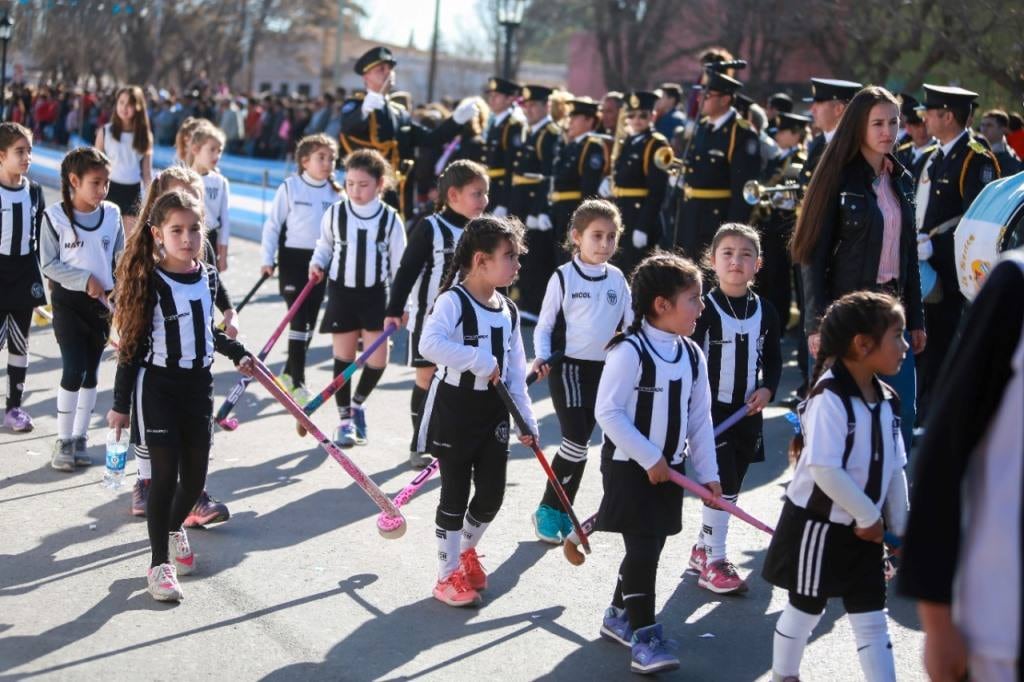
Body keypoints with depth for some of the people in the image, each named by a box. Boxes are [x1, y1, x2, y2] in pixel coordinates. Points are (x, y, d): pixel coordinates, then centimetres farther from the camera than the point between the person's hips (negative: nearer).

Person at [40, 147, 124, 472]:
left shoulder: (112, 214, 1)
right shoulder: (56, 216, -11)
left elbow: (121, 259, 9)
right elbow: (49, 264, -9)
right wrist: (85, 279, -18)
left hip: (103, 302, 4)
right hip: (69, 301, -4)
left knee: (90, 373, 9)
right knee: (73, 371, -8)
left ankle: (80, 438, 21)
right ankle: (63, 441, 5)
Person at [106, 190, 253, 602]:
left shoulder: (208, 277, 4)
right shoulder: (149, 283, -12)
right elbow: (132, 345, -9)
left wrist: (237, 353, 19)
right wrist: (120, 404, -8)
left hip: (198, 384, 5)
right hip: (157, 386, -5)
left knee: (195, 476, 9)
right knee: (166, 473, -7)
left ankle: (174, 528, 40)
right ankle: (159, 564, 5)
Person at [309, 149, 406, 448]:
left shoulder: (390, 219, -5)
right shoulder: (335, 213, -5)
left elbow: (399, 264, 2)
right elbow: (325, 244, 13)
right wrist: (317, 264, -6)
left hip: (376, 294, 0)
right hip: (342, 292, 0)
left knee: (377, 360, -5)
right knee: (343, 356, 3)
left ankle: (357, 404, 23)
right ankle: (345, 419, 15)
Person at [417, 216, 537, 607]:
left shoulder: (508, 311, 7)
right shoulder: (453, 302, -16)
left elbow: (515, 371, 11)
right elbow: (429, 344, -35)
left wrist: (526, 420, 8)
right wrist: (481, 360, -31)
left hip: (494, 413, 7)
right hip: (454, 411, -7)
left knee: (492, 493, 9)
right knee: (456, 494, 3)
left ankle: (466, 549, 36)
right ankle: (449, 575, 17)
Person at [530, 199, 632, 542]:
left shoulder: (618, 279, 6)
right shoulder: (563, 277, -6)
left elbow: (631, 325, 11)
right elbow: (544, 325, -2)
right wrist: (542, 357, -17)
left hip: (604, 369, 4)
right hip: (568, 366, -4)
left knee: (579, 445, 8)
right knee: (575, 443, -12)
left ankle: (561, 513, 19)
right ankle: (547, 510, 2)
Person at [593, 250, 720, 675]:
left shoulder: (692, 355, 4)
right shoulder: (630, 351, -17)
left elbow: (699, 418, 9)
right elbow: (608, 412, -19)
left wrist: (707, 472, 7)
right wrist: (649, 458, -18)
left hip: (669, 469, 7)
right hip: (629, 467, -7)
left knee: (650, 547, 14)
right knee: (643, 548, -10)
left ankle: (619, 616, 33)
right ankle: (644, 636, -3)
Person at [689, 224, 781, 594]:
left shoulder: (764, 310, 4)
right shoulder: (705, 309, -11)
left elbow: (773, 358, 14)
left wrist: (767, 389, -4)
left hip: (747, 411, 5)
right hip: (711, 409, -5)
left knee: (731, 486, 13)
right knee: (722, 485, -9)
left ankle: (704, 546, 30)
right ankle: (712, 562, -1)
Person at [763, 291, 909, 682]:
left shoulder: (886, 401, 3)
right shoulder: (829, 399, -22)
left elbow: (894, 469, 10)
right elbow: (824, 470, -28)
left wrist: (899, 527, 11)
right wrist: (869, 517, -19)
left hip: (863, 530, 7)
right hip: (817, 525, -7)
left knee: (872, 619, 9)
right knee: (804, 610, 11)